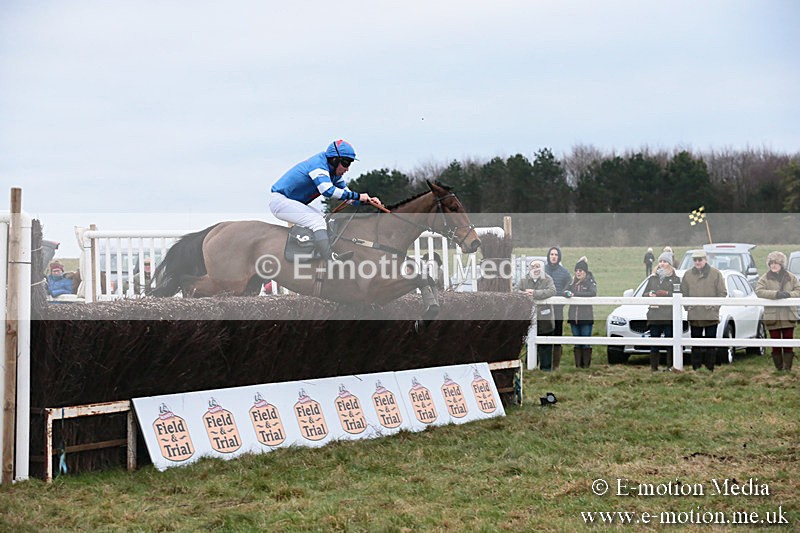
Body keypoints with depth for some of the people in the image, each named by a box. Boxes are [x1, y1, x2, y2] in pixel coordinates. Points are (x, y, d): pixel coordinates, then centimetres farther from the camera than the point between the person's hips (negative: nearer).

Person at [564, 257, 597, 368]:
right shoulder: (573, 282, 15)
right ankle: (578, 365, 10)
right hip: (573, 316, 5)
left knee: (586, 343, -4)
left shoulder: (590, 282, -1)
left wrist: (575, 294, -19)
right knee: (577, 343, 7)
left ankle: (586, 365, 0)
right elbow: (565, 292, 6)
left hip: (586, 317, -5)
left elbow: (593, 293, -19)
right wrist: (568, 293, -19)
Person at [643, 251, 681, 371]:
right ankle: (653, 367, 6)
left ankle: (670, 367, -1)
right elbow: (644, 294, 17)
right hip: (654, 316, 3)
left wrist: (666, 294, -15)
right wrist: (649, 295, -5)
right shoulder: (652, 279, 18)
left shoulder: (675, 279, 7)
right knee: (654, 344, 2)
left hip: (670, 316, -3)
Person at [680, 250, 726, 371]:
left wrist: (714, 306, -8)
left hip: (711, 315, -2)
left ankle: (709, 369, 8)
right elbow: (683, 293, 11)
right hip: (694, 316, 2)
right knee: (696, 344, 6)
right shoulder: (688, 274, 7)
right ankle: (696, 369, 11)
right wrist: (688, 306, 0)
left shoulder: (715, 273, -1)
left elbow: (722, 293, 0)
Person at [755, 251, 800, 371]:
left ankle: (787, 368, 5)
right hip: (772, 317, -1)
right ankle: (779, 369, 11)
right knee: (776, 346, 3)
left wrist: (788, 294, -17)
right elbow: (759, 291, -13)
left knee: (788, 345, 2)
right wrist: (776, 294, -24)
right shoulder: (764, 279, 2)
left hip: (788, 316, 1)